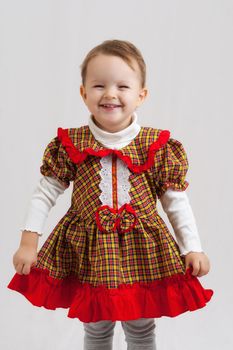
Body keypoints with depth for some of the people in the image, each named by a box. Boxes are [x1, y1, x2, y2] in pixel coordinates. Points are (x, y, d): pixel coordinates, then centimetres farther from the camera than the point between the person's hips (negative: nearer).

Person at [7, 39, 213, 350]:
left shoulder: (158, 146, -7)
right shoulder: (71, 145, -7)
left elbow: (176, 202, 0)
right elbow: (44, 194, 0)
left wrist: (193, 249, -1)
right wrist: (28, 243, -4)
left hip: (144, 253, 0)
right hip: (89, 253, 0)